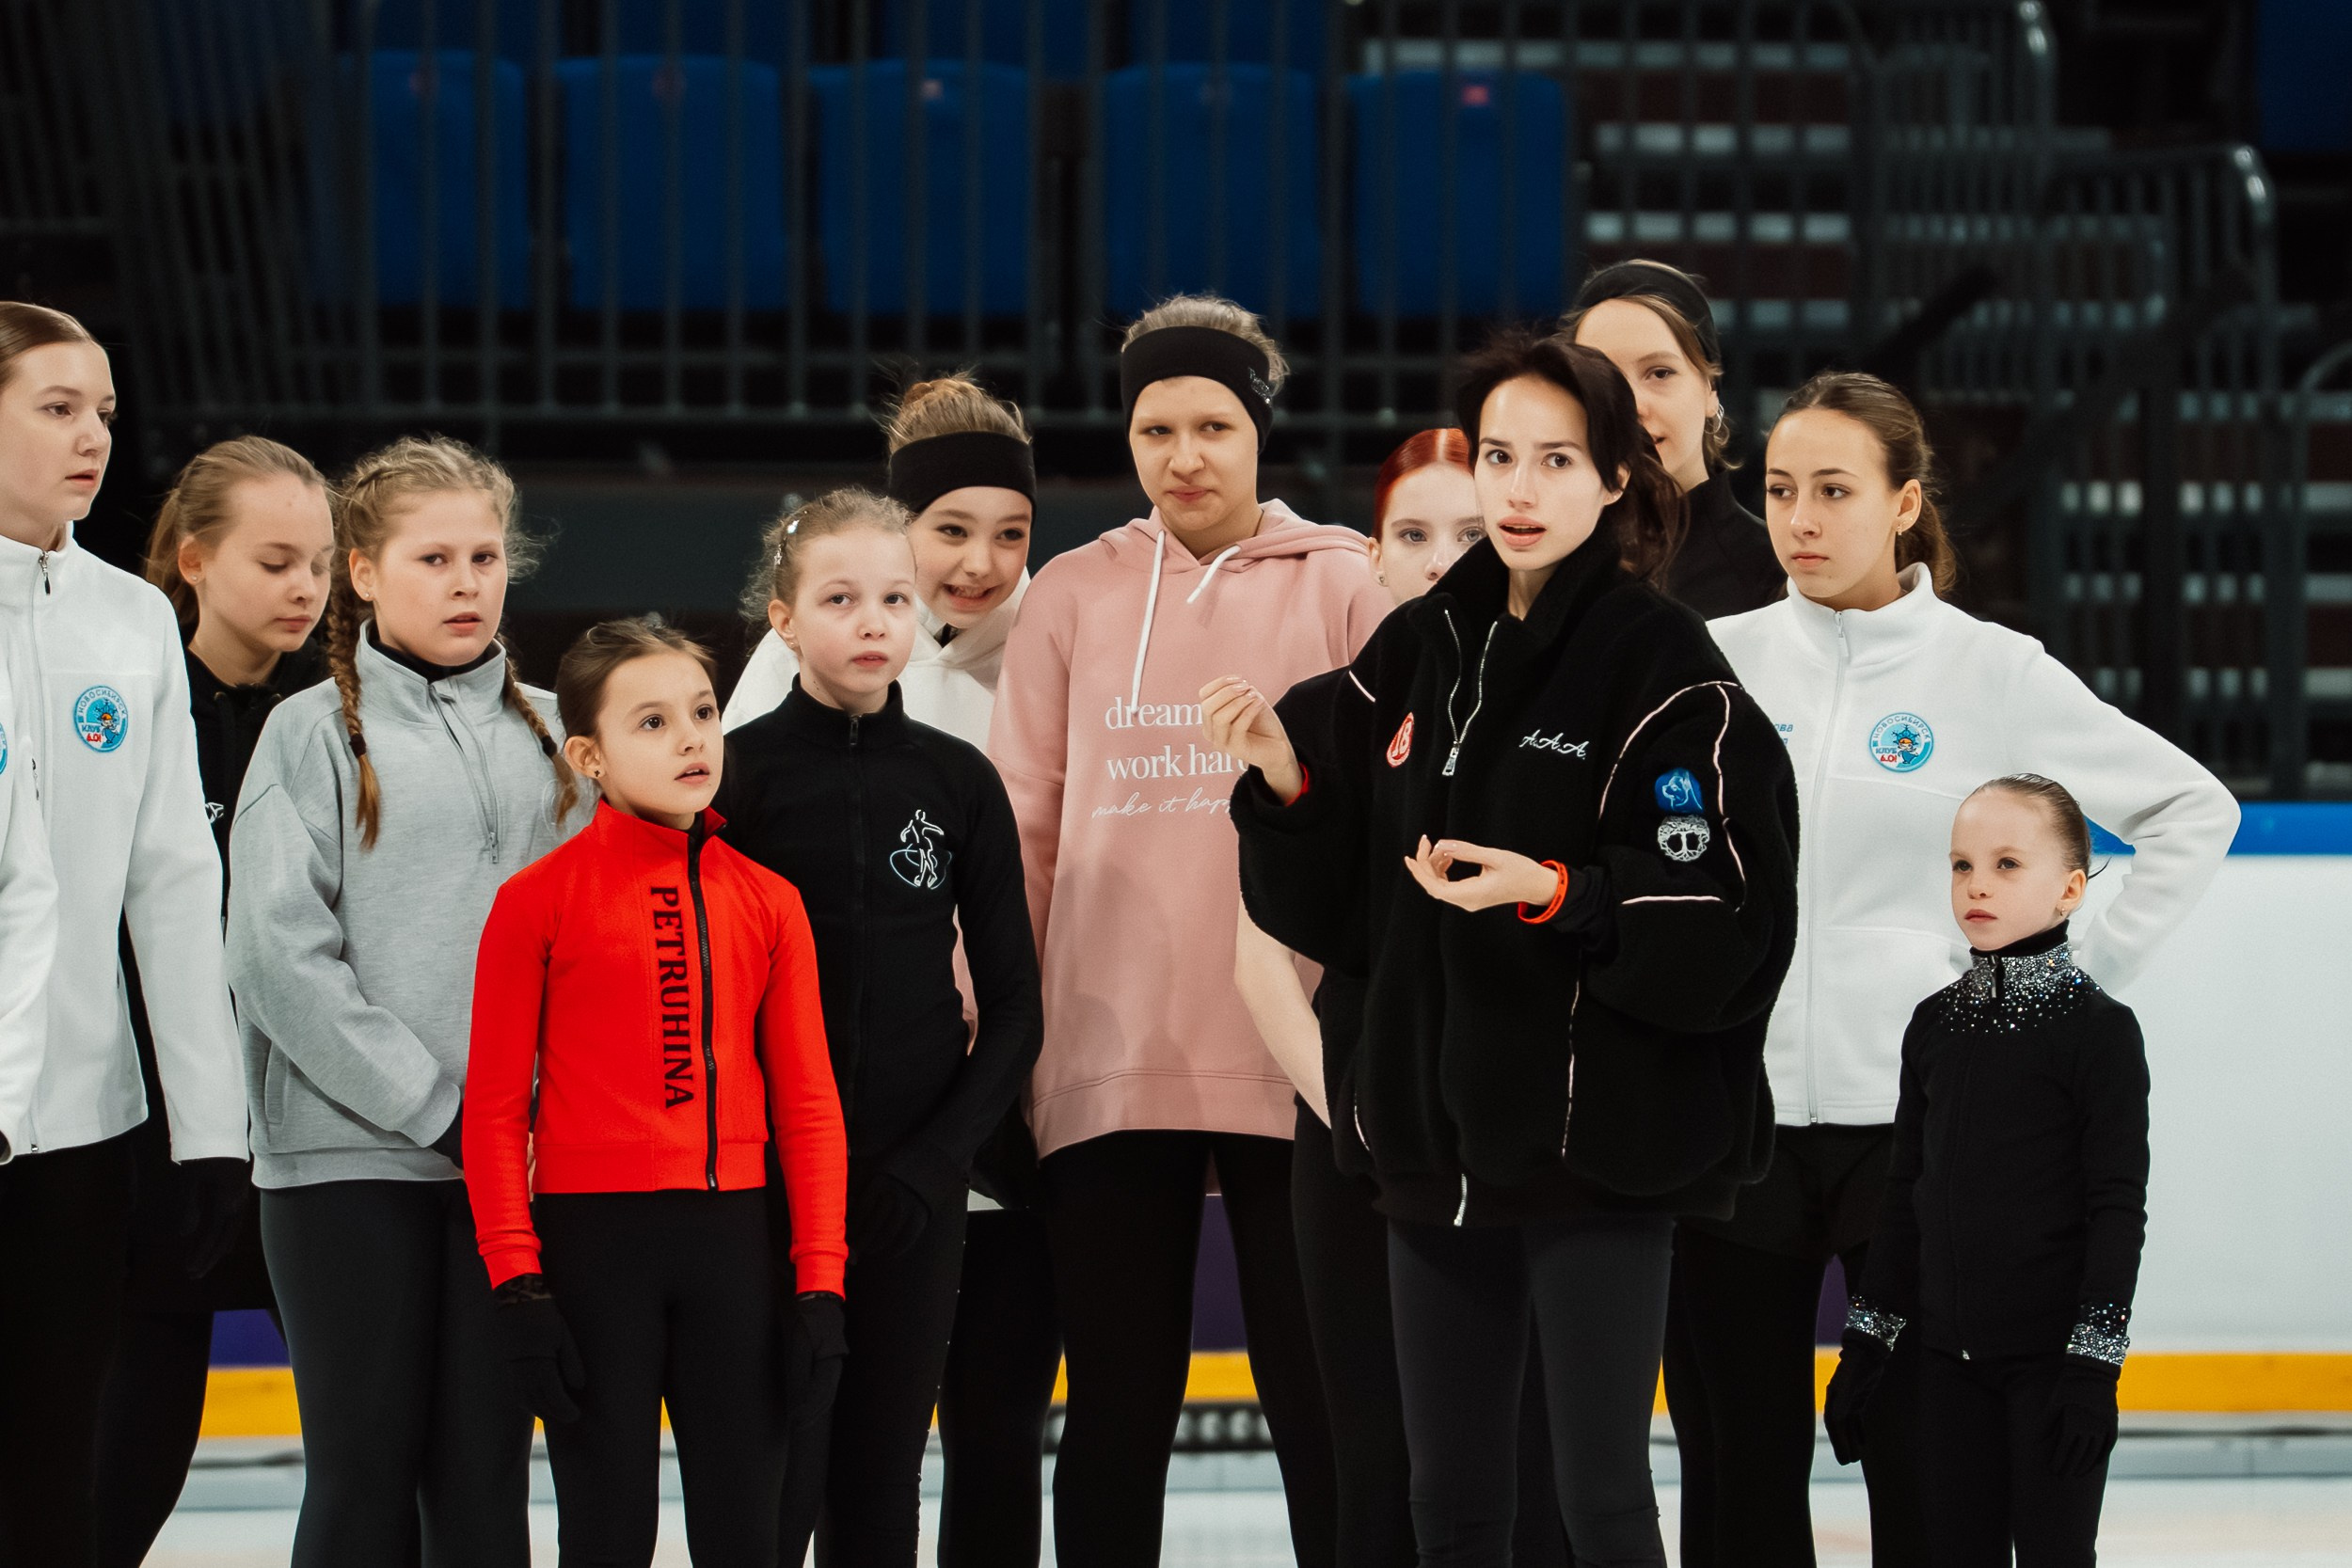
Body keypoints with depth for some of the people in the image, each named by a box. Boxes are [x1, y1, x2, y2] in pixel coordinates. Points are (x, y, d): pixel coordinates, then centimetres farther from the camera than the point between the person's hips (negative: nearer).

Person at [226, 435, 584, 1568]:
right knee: (366, 1470, -2)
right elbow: (279, 955, -8)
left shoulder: (552, 735, 13)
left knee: (486, 1473, 3)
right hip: (351, 1154, -3)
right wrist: (437, 1104, -12)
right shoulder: (316, 733, 1)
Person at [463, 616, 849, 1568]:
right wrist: (517, 1283, -9)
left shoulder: (766, 903, 7)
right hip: (591, 1239, -3)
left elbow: (807, 1104, 8)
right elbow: (495, 1105, -3)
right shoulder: (538, 899, -3)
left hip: (732, 1239, 3)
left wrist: (820, 1280, 2)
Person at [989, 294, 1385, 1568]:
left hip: (1294, 1066, -2)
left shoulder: (1342, 587, 4)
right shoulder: (1073, 596, 11)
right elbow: (1020, 827, 11)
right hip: (1109, 1066, 2)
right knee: (1116, 1415, 6)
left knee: (1322, 1410, 0)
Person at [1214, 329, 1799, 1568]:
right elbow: (1327, 902, 13)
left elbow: (1730, 920, -13)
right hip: (1439, 1138, 6)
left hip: (1597, 1139, -6)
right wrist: (1285, 785, -4)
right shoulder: (1415, 654, 10)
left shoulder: (1662, 663, -8)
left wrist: (1557, 895, -24)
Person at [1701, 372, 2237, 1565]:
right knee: (1746, 1467, 6)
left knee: (1919, 1465, -2)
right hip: (1734, 1111, 2)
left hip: (1915, 1115, -2)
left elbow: (2195, 809, 7)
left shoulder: (1993, 673, 1)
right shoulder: (1718, 661, 5)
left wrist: (2083, 968, 1)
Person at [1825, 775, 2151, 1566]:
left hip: (2051, 1353, -5)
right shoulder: (1936, 1024, 8)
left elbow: (2119, 1205, -10)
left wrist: (2095, 1360, -16)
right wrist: (1869, 1339, 11)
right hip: (1951, 1352, 5)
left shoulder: (2099, 1029, -8)